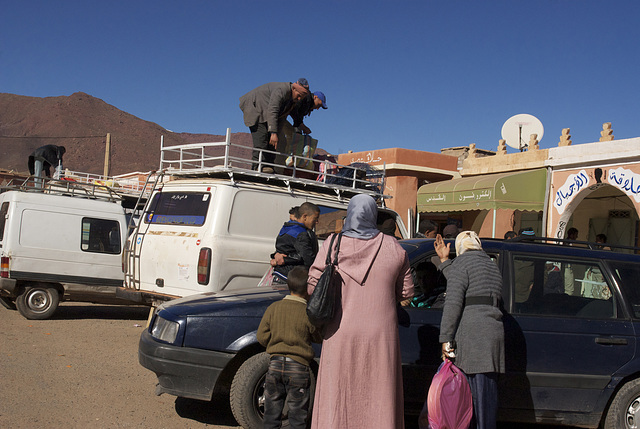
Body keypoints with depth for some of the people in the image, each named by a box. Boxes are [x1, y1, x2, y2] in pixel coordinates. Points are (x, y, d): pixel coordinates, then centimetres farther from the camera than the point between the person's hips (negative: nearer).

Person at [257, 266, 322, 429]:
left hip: (275, 364, 3)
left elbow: (262, 336, 2)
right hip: (298, 367, -3)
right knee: (298, 415, 7)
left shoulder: (273, 308, 0)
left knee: (271, 413, 13)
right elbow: (319, 338, 4)